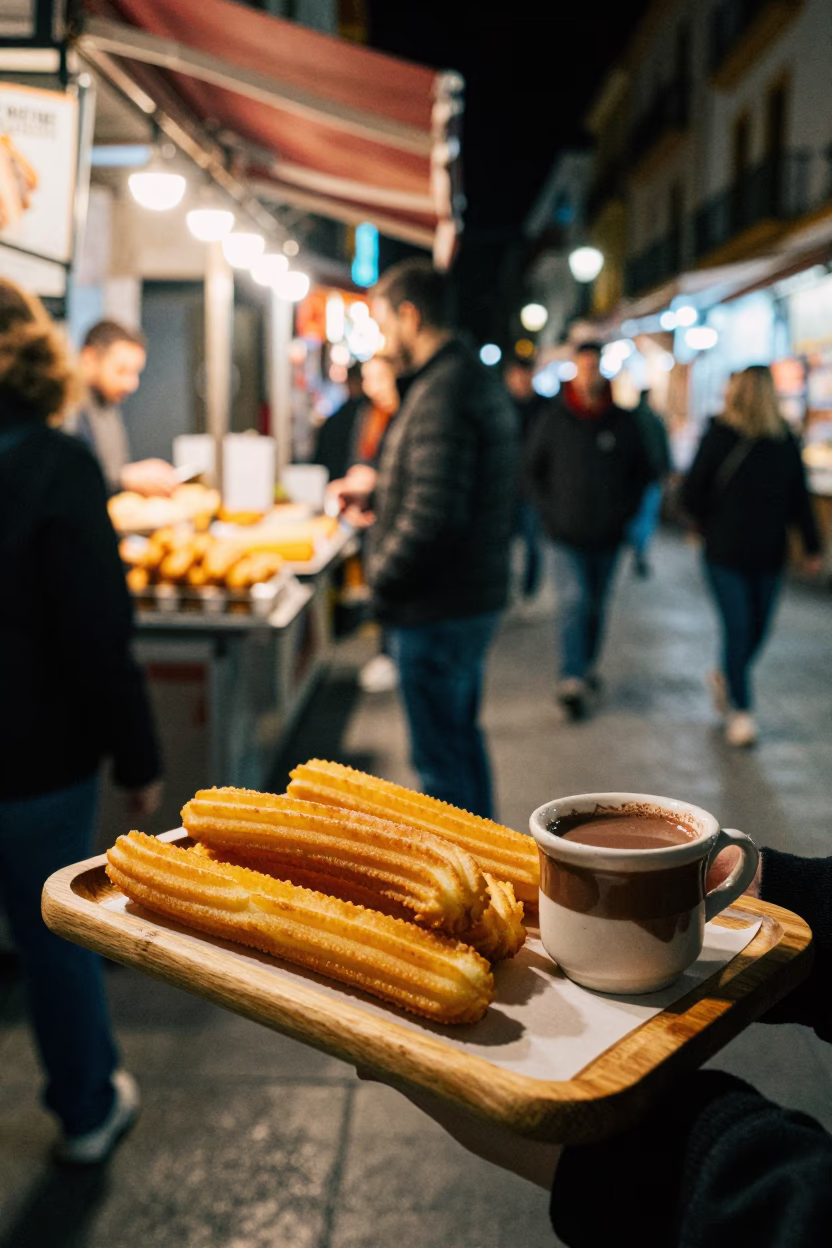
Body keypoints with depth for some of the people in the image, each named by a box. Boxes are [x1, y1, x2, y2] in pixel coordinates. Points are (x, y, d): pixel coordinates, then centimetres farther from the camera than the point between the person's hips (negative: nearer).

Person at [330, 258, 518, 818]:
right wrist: (377, 490, 19)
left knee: (439, 757, 1)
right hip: (477, 596, 11)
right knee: (463, 739, 22)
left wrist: (382, 575, -14)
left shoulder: (442, 392, -20)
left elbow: (434, 513, -28)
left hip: (437, 609, -11)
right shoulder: (478, 380, 13)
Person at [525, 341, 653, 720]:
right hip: (567, 533, -3)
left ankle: (587, 664, 32)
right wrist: (549, 512, -1)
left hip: (608, 534, 3)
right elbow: (532, 469, 7)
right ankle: (572, 680, -12)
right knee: (573, 600, -12)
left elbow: (641, 472, 14)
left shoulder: (622, 422, 3)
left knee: (597, 604, 13)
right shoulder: (554, 419, -2)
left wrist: (624, 510, 4)